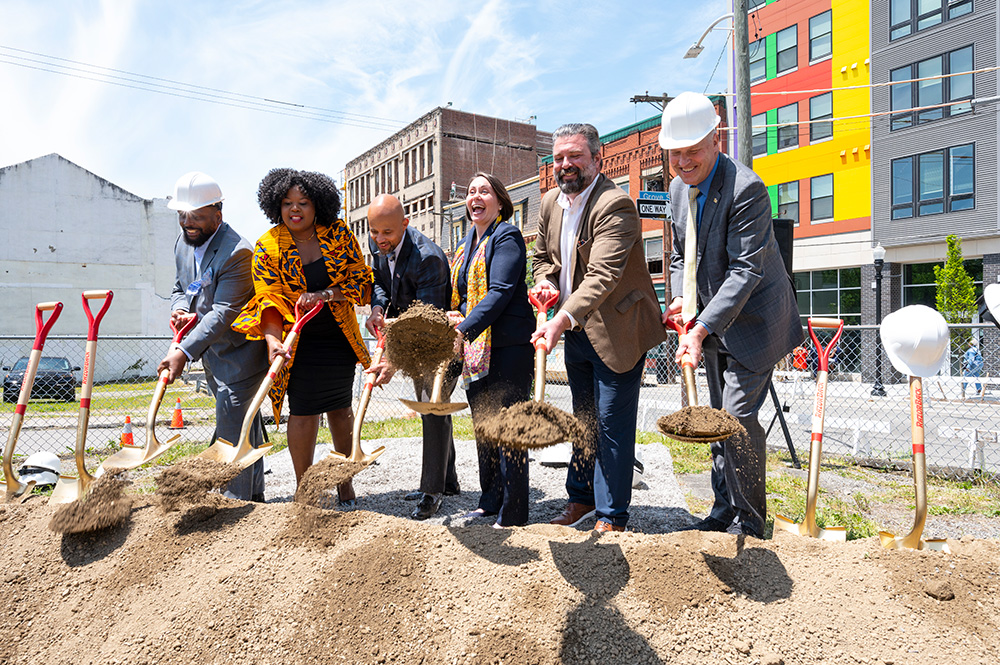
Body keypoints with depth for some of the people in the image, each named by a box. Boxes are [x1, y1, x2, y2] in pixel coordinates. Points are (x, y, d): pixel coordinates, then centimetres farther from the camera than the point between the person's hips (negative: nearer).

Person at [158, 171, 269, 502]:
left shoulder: (236, 252, -24)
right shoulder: (182, 245, 5)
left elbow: (224, 312, -29)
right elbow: (180, 288, 19)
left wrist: (183, 352, -35)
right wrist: (179, 308, -5)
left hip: (240, 352, -9)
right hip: (213, 351, 9)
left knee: (231, 428, -11)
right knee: (245, 420, 17)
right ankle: (254, 494, 30)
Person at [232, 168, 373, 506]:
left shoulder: (339, 234, -1)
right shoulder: (267, 247, -6)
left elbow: (361, 279, -3)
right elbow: (269, 298, -13)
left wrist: (325, 295, -19)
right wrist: (273, 339, -29)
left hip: (339, 337, 2)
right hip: (300, 341, -2)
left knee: (340, 407, 11)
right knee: (304, 412, -5)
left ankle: (345, 480, 28)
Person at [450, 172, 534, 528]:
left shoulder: (507, 236, -8)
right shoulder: (466, 244, 18)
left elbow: (500, 292, -19)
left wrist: (463, 330, -27)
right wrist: (456, 323, 0)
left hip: (508, 348, -8)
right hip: (475, 349, 9)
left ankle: (512, 513, 8)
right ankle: (490, 500, 30)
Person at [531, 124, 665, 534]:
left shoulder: (615, 205, -21)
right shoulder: (551, 202, 4)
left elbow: (602, 275, -33)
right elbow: (543, 255, 18)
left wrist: (561, 321, -44)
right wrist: (546, 281, -6)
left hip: (618, 331, -8)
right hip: (576, 330, 8)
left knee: (612, 423, -1)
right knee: (582, 418, 19)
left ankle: (612, 517, 14)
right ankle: (582, 498, 37)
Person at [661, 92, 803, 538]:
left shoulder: (745, 189, -21)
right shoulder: (679, 187, 4)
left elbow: (745, 270, -27)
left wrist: (701, 329, -33)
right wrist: (682, 302, -4)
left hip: (753, 319, -8)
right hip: (712, 319, 8)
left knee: (739, 415, -10)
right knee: (719, 417, 12)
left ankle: (748, 522, 8)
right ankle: (723, 513, 25)